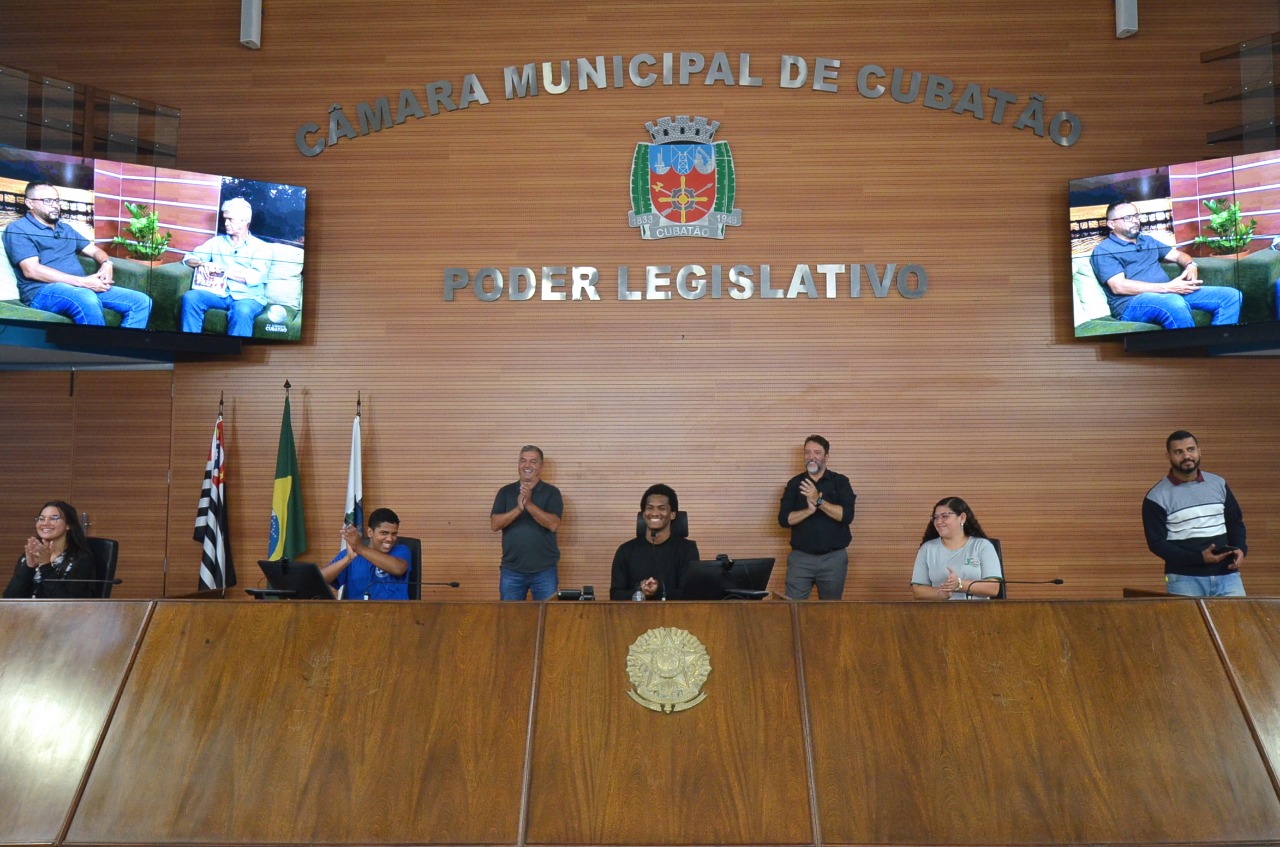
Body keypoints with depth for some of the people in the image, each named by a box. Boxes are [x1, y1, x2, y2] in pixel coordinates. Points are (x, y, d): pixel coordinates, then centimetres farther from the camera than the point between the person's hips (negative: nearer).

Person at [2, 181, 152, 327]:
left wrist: (106, 264, -2)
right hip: (43, 290, -7)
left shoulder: (66, 228, 26)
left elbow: (95, 250, 26)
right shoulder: (18, 229, 2)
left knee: (141, 301, -9)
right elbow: (31, 270, -12)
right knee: (87, 299, -41)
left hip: (84, 288, 7)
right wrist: (82, 281, -19)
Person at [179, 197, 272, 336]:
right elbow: (189, 258, 15)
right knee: (190, 297, -23)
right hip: (219, 293, 4)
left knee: (242, 310, -38)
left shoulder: (261, 247, 5)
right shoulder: (217, 242, 19)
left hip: (248, 297, -4)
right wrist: (204, 264, -8)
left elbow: (255, 277, -10)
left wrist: (223, 270, -9)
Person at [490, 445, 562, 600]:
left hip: (544, 570, -2)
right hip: (511, 570, 2)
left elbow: (553, 524, -13)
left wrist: (529, 504, -24)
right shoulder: (505, 492, 6)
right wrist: (518, 508, -20)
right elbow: (494, 524, -5)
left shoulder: (551, 492, -1)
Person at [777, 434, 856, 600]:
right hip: (800, 557, 0)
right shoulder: (794, 483, 5)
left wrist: (819, 501, -22)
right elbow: (784, 519, -4)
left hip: (834, 558, 0)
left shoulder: (840, 481, 2)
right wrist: (809, 510, -19)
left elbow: (847, 515, -12)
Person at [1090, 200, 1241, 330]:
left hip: (1171, 294, 8)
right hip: (1132, 303, -8)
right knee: (1175, 302, -41)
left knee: (1231, 296, -3)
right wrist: (1168, 287, -19)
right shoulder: (1103, 251, -1)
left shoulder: (1147, 240, 26)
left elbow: (1177, 255, 28)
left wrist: (1191, 265, 0)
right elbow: (1119, 286, -14)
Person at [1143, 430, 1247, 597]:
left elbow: (1235, 522, 18)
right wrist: (1199, 558, -18)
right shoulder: (1157, 497, -5)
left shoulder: (1219, 484, 11)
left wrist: (1241, 548, -3)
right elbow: (1156, 542, -7)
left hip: (1227, 574, 4)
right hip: (1184, 579, -4)